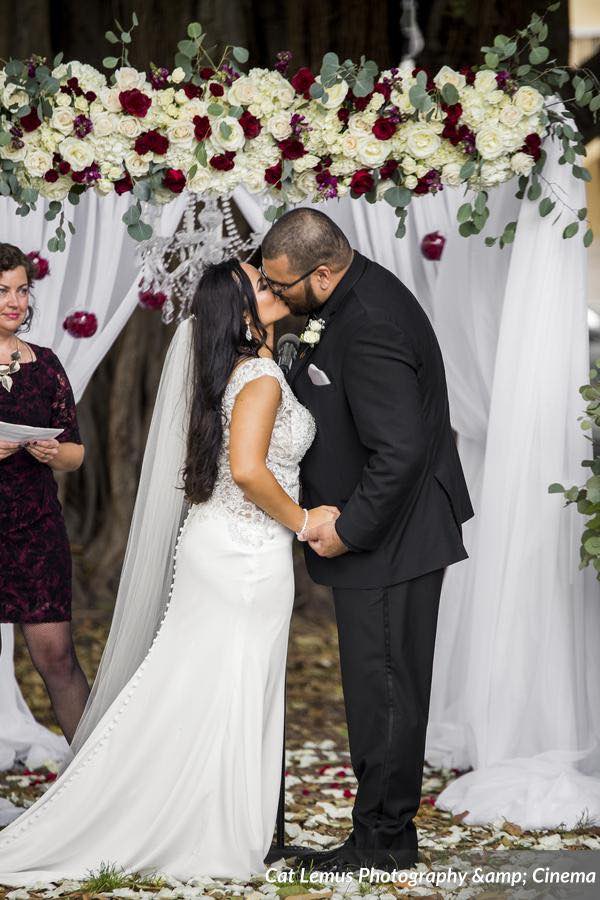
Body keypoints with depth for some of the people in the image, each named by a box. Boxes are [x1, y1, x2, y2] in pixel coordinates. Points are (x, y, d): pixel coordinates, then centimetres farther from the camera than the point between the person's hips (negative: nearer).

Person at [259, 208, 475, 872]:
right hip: (385, 530, 10)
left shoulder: (369, 326, -26)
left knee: (382, 687, 0)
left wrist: (348, 532, -20)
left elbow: (400, 452, -29)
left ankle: (385, 838, 12)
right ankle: (388, 822, 27)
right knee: (383, 685, 17)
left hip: (390, 540, -10)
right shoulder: (358, 293, 5)